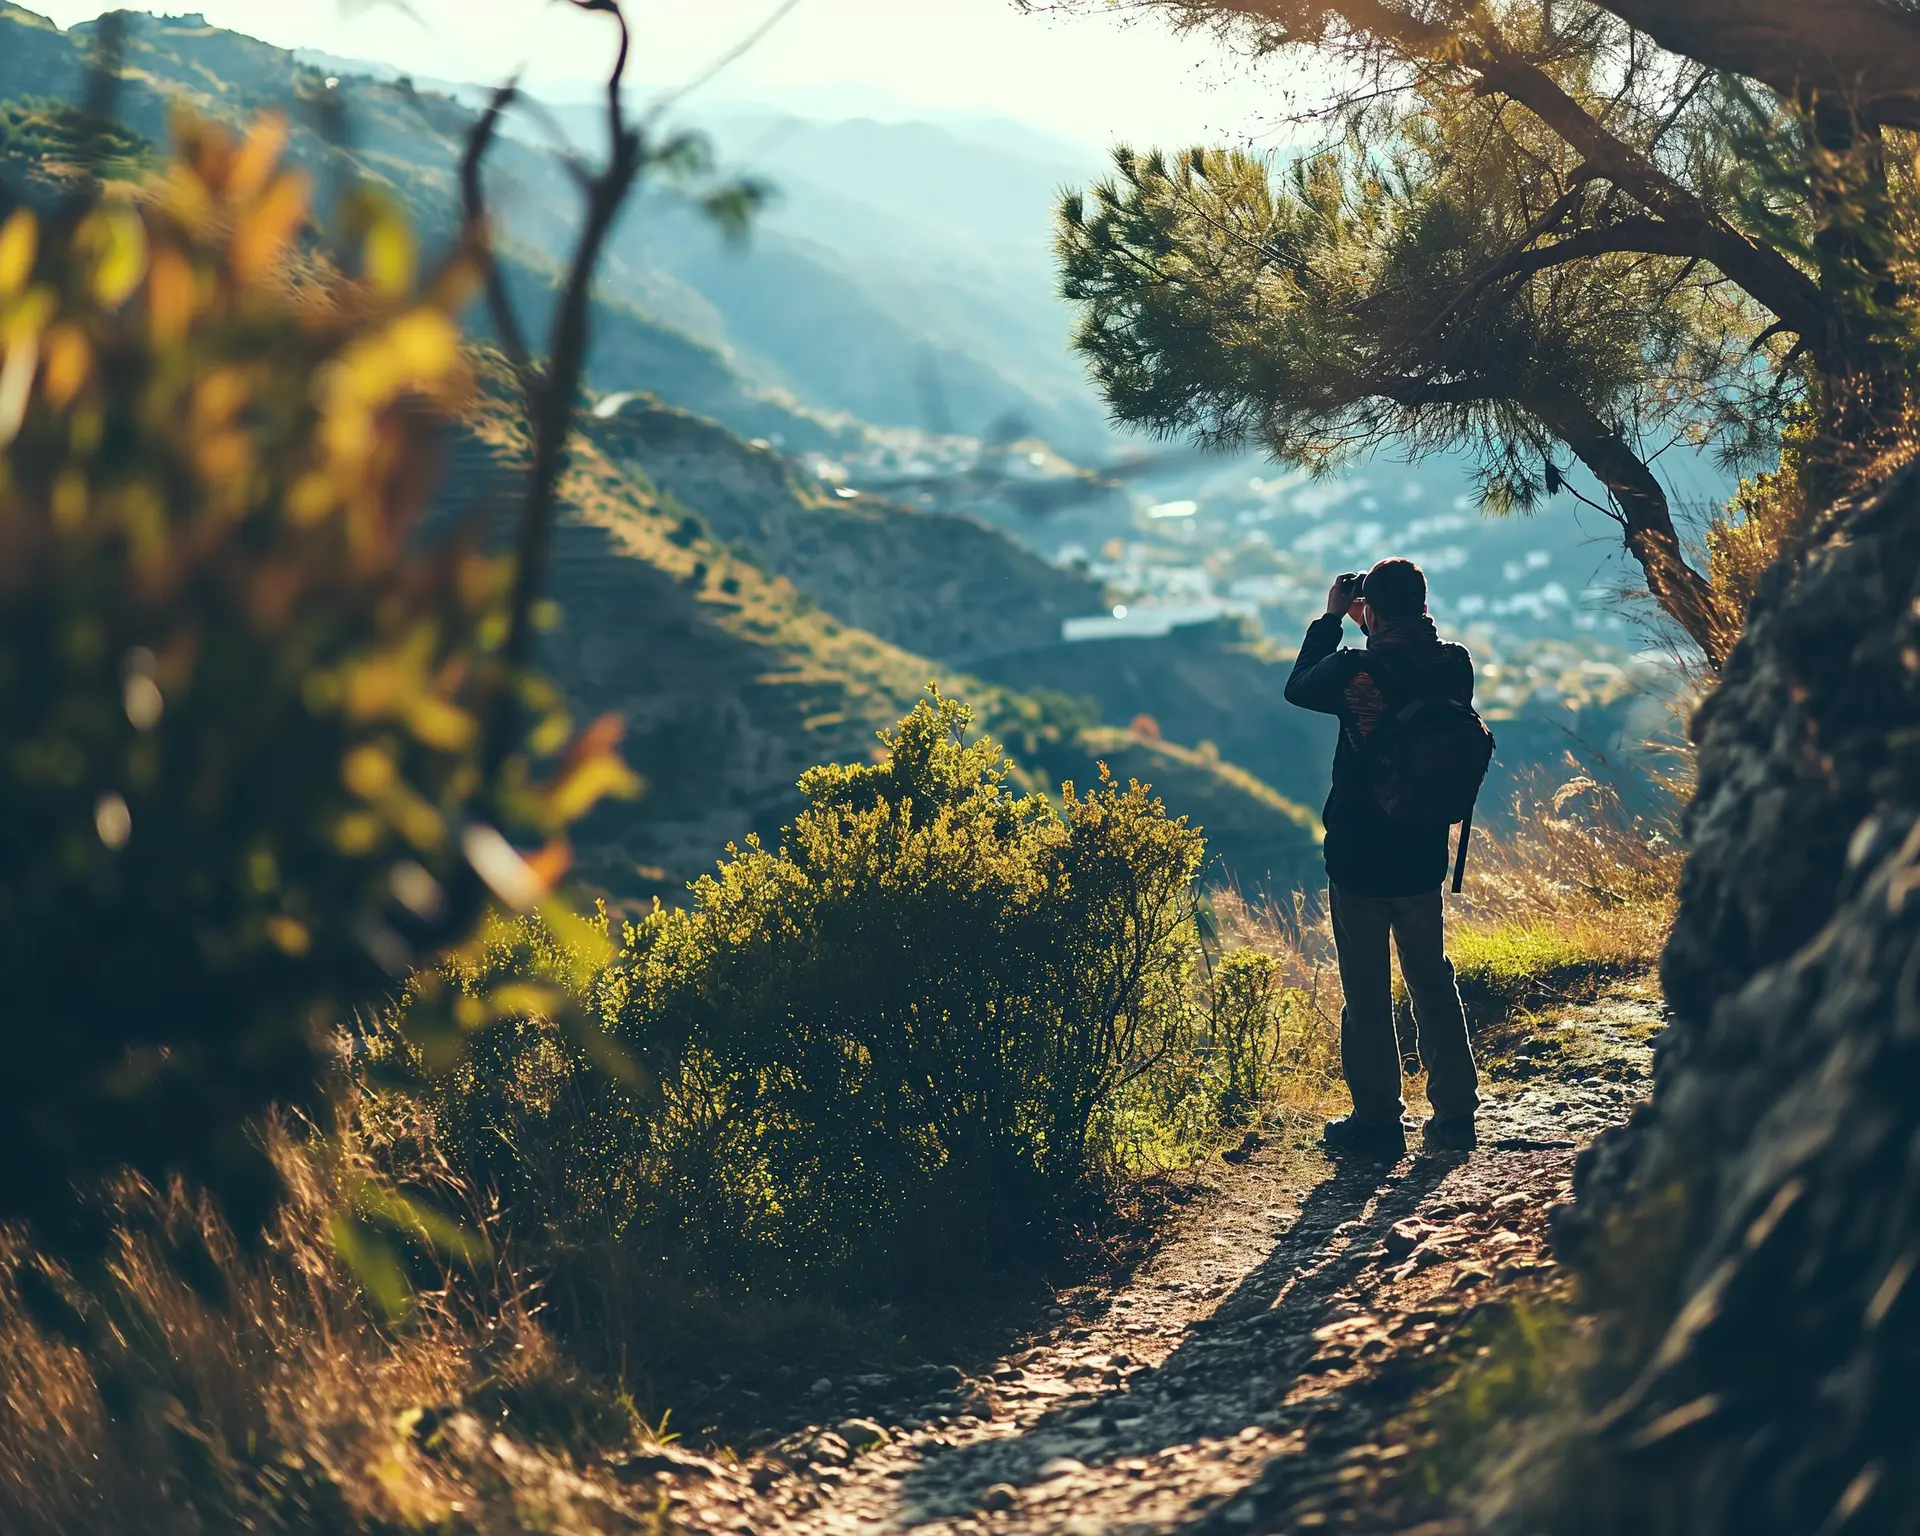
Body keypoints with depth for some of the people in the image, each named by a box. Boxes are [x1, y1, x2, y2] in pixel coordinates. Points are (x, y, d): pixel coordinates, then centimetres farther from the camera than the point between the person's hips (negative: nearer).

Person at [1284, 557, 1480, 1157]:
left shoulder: (1356, 670, -20)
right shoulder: (1455, 666, -7)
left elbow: (1298, 688, 0)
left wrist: (1330, 618, 5)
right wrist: (1378, 633, 11)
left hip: (1358, 860, -4)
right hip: (1424, 858, 4)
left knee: (1367, 994, 7)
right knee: (1433, 984, 17)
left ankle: (1378, 1122, 14)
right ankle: (1455, 1115, 20)